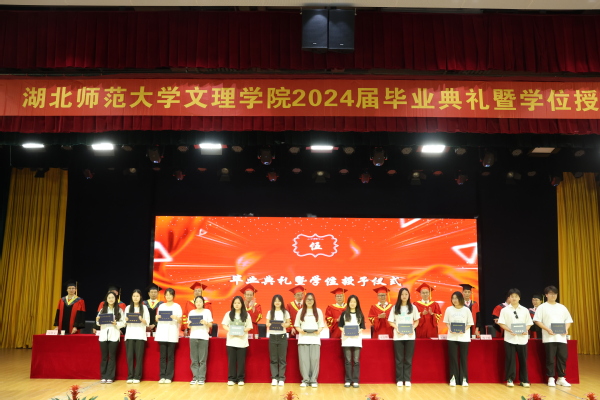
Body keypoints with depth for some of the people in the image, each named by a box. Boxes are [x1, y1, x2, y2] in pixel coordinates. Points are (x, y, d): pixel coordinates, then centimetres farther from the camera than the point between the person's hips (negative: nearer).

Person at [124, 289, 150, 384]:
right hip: (129, 334, 1)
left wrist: (142, 320, -17)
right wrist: (126, 320, -12)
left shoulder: (144, 308, 6)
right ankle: (130, 376, 5)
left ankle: (137, 377, 3)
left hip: (140, 334, -1)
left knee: (139, 356, -2)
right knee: (130, 356, -3)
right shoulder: (128, 307, 11)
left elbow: (147, 322, 2)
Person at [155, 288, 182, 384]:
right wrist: (157, 317, -7)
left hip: (172, 334, -3)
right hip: (162, 333, 3)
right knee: (162, 356, 1)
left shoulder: (177, 306, 7)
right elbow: (157, 320, 15)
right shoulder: (161, 306, 17)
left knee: (170, 356, -3)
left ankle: (169, 377, 1)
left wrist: (176, 318, -19)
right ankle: (162, 376, 5)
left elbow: (180, 321, 1)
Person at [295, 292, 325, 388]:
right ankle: (305, 380, 3)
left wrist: (319, 331, -10)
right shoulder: (301, 311, 11)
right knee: (304, 359, -5)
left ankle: (313, 380, 2)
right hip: (303, 338, 0)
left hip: (315, 338, 0)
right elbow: (296, 324, 10)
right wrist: (300, 330, -9)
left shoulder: (318, 311, 11)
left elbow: (321, 324, 9)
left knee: (314, 359, -6)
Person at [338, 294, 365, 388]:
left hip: (357, 339, 0)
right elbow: (340, 325, 6)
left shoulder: (360, 314, 9)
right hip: (346, 339, 0)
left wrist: (359, 331, -13)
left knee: (356, 361, 0)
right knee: (347, 360, 1)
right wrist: (343, 330, -13)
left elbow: (362, 327, 7)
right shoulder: (344, 313, 7)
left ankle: (355, 380, 7)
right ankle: (348, 380, 8)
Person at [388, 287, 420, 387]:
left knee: (408, 359, 3)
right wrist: (397, 328, -12)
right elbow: (390, 321, 5)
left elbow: (417, 321, 10)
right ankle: (399, 380, 8)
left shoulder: (413, 307, 6)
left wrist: (412, 328, -9)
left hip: (410, 336, 0)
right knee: (399, 359, 2)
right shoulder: (395, 308, 4)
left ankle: (407, 379, 10)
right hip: (398, 336, 0)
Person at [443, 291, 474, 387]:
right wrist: (450, 329, -11)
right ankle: (453, 378, 8)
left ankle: (464, 379, 10)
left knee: (464, 358, 2)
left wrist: (464, 330, -14)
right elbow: (446, 322, 7)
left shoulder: (466, 310, 1)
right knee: (453, 358, 1)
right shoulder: (449, 309, 3)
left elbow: (470, 324, 3)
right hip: (452, 337, 1)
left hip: (464, 337, 0)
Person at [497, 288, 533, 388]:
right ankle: (510, 379, 10)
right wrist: (510, 330, -17)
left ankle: (524, 380, 17)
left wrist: (526, 330, -11)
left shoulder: (525, 310, 8)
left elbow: (529, 323, 9)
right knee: (510, 359, 0)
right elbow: (501, 323, -2)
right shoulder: (505, 310, 1)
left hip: (522, 338, 2)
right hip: (510, 338, -2)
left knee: (523, 359, 6)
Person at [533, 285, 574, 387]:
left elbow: (568, 320, 16)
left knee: (562, 357, 4)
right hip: (549, 338, -4)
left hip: (561, 337, 4)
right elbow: (537, 320, -3)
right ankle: (551, 379, 9)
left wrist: (566, 329, -3)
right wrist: (547, 329, -15)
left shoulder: (562, 307, 15)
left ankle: (561, 378, 16)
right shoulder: (542, 307, 2)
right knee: (550, 359, -1)